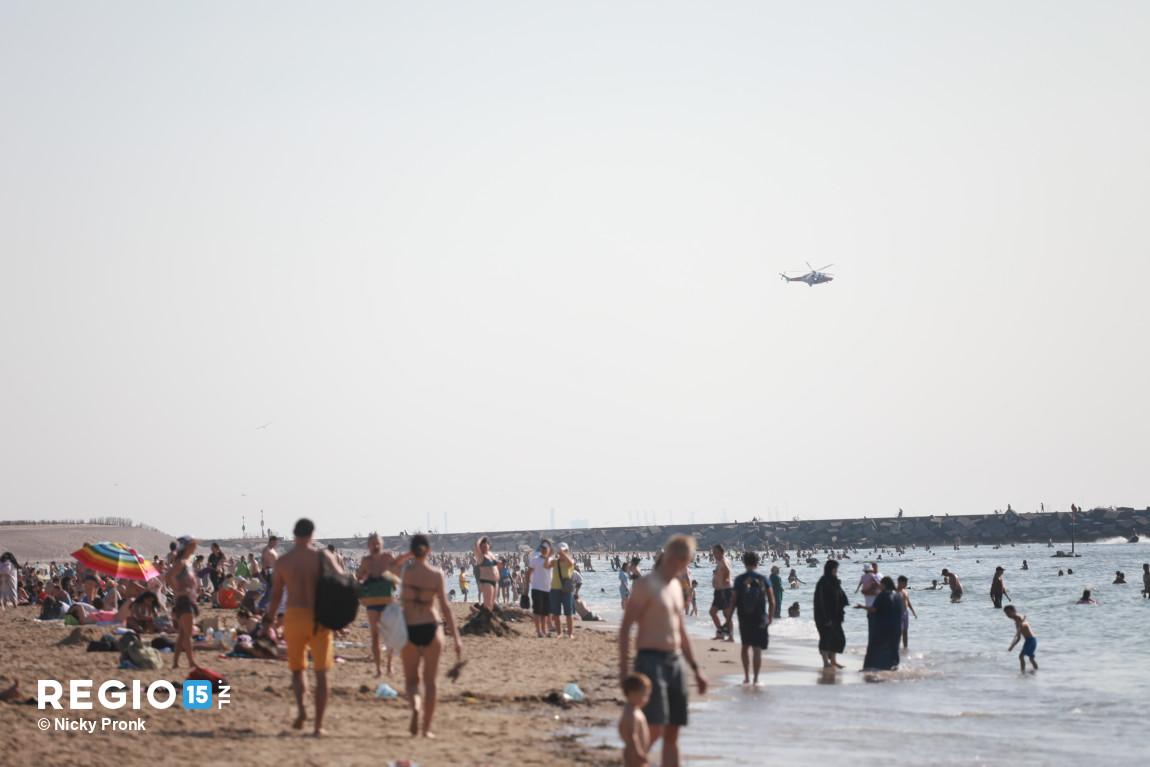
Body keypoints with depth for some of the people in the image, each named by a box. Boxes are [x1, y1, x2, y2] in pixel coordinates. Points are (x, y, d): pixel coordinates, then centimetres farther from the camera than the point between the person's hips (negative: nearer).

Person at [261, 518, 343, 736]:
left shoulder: (282, 562, -1)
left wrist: (269, 619, 20)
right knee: (322, 672, 6)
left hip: (294, 617, 1)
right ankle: (319, 724, 3)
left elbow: (276, 595, 6)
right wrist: (339, 563, 14)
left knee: (298, 669, 17)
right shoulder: (322, 556, -3)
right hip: (320, 618, -1)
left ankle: (301, 706, -10)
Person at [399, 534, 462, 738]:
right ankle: (427, 728, 10)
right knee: (431, 681, 11)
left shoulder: (405, 570, -7)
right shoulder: (437, 574, -4)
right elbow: (445, 607, -7)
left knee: (412, 680, 14)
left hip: (409, 628, 0)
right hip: (431, 627, 0)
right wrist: (456, 638, -4)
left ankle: (415, 704, -18)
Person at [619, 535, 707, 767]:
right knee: (654, 729, -17)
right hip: (651, 661, -8)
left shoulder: (675, 587, 18)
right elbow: (625, 627, -11)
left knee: (672, 732, 6)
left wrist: (696, 669, 22)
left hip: (676, 662, 8)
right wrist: (623, 668, -18)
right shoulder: (645, 585, -7)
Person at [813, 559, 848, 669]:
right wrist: (827, 618, -22)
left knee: (839, 638, 10)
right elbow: (822, 601, -19)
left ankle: (833, 661, 18)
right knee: (826, 638, -4)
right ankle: (826, 663, 0)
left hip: (834, 615, 9)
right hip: (825, 616, -9)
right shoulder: (824, 582, -15)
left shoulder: (834, 581, 12)